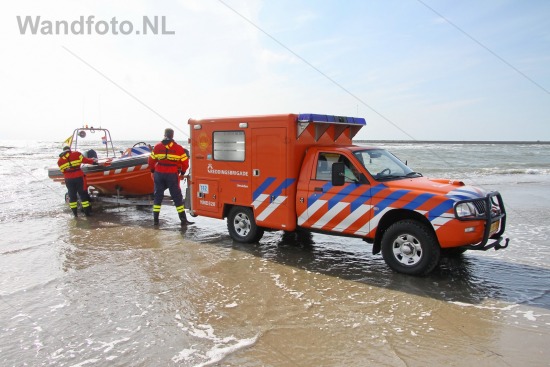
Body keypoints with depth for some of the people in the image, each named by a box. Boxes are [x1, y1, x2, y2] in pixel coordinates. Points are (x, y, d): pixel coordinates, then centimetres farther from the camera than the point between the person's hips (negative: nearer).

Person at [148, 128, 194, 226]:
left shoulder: (157, 147, 3)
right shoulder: (178, 148, -2)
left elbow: (151, 160, 6)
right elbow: (185, 162, -1)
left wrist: (153, 171, 21)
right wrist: (182, 173, 14)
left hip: (159, 174, 2)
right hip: (172, 175, -2)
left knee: (158, 196, 12)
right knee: (177, 197, 4)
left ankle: (155, 219, 11)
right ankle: (183, 219, 4)